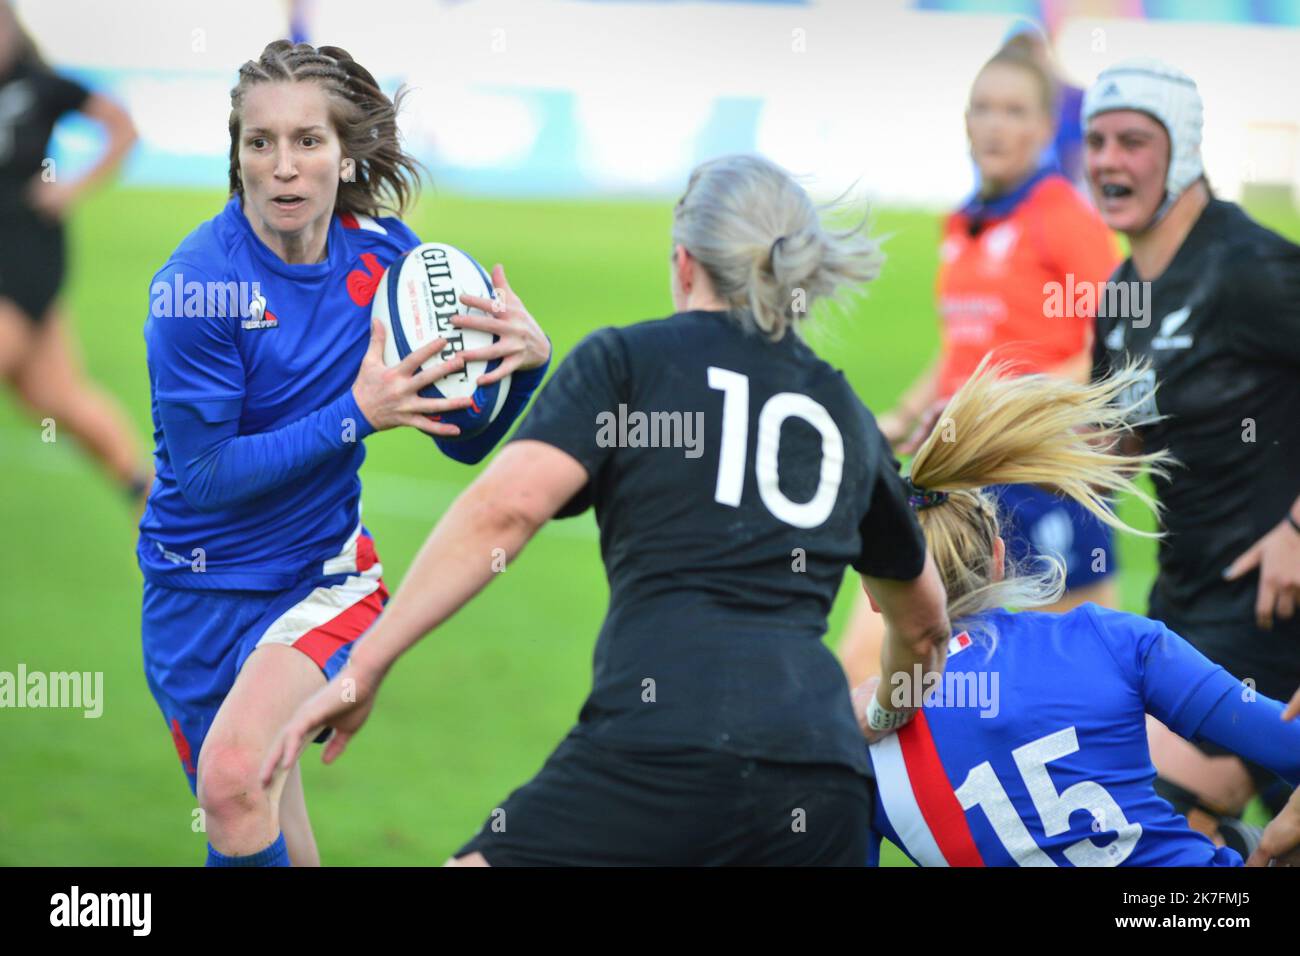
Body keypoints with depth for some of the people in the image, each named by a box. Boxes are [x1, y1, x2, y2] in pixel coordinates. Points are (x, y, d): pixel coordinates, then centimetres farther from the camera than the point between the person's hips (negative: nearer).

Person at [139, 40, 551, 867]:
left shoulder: (383, 255, -7)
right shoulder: (197, 283, -18)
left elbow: (461, 439, 0)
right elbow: (203, 472, -18)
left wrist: (527, 357, -20)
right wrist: (354, 415, -25)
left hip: (324, 576, 0)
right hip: (200, 595, 0)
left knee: (235, 776, -27)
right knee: (272, 844, 12)